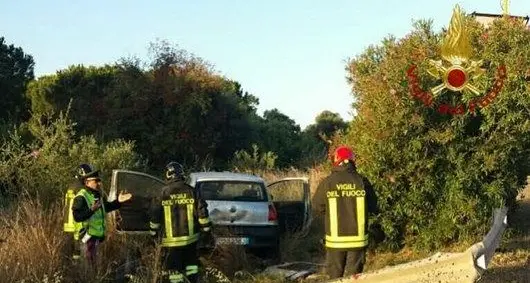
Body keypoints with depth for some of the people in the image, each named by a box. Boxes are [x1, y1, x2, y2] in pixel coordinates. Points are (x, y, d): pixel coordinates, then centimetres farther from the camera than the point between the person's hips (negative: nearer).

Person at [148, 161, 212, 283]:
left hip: (170, 241, -3)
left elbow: (154, 217, -2)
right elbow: (202, 212, 0)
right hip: (190, 239, 3)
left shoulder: (162, 194, -7)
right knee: (191, 266, 19)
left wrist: (154, 234, 11)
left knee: (172, 271, 2)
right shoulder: (191, 192, -1)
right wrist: (206, 229, 11)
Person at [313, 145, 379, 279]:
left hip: (335, 239, -1)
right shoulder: (362, 181, -6)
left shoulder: (327, 183, -8)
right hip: (357, 239, 1)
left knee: (334, 277, 10)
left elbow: (319, 208, 3)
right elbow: (373, 207, 4)